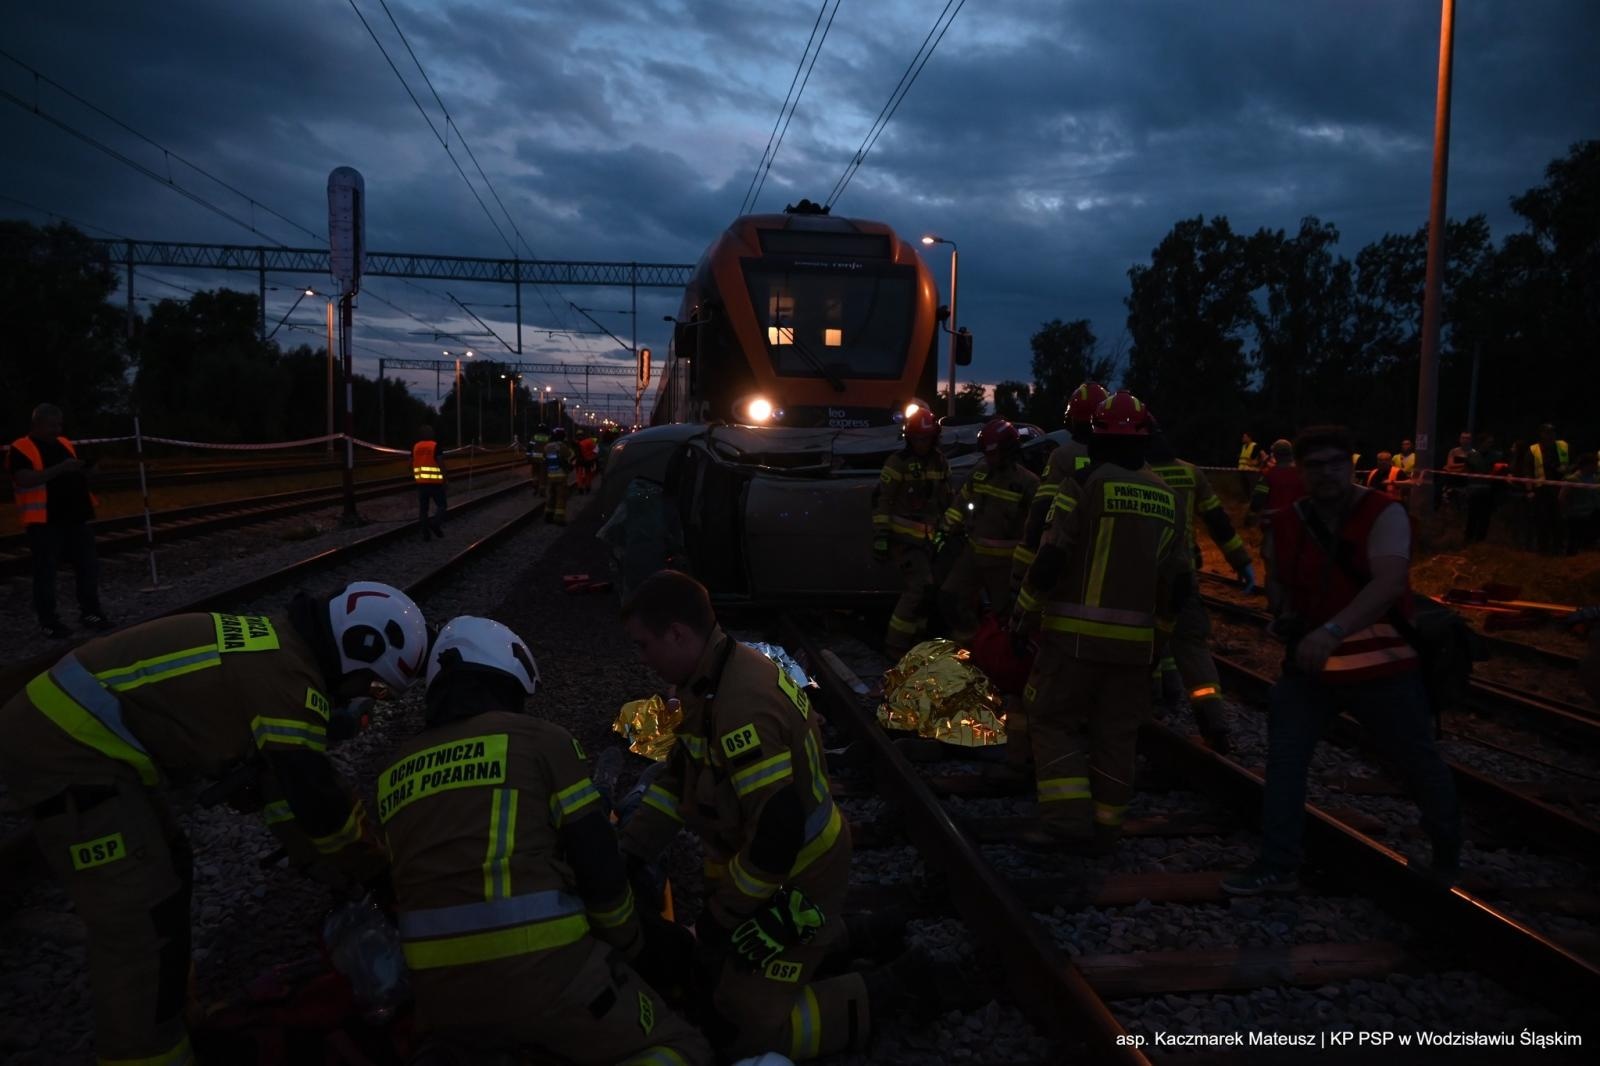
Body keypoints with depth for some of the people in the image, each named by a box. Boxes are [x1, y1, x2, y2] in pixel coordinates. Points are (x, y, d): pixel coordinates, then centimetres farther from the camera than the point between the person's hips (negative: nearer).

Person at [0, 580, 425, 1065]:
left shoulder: (275, 648, 11)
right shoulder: (288, 678, -20)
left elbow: (274, 775, 17)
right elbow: (316, 797, -14)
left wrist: (338, 864, 19)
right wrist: (375, 869, 2)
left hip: (65, 728, 11)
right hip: (65, 749, -11)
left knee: (166, 872, 21)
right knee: (142, 917, -7)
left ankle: (169, 1015, 36)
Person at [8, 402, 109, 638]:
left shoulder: (65, 444, 14)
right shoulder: (21, 449, -7)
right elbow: (24, 479, -22)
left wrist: (84, 473, 8)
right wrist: (60, 469, -27)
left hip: (75, 517, 7)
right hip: (44, 522, -6)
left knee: (88, 566, 9)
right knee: (46, 572, 1)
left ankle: (90, 612, 21)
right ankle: (48, 620, 10)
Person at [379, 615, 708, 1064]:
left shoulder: (393, 771, 15)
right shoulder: (541, 739, 1)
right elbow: (597, 861, -2)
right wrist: (627, 943, 16)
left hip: (441, 994, 5)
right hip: (544, 974, -5)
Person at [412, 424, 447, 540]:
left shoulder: (415, 447, 8)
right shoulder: (435, 446, -7)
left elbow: (411, 464, 10)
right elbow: (441, 463, -12)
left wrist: (414, 477, 21)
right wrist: (444, 478, -6)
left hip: (421, 482, 4)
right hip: (435, 481, -4)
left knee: (423, 508, 7)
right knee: (441, 505, 7)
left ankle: (426, 533, 5)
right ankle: (436, 523, -17)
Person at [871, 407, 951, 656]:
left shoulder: (940, 462, 7)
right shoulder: (898, 462, -12)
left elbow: (945, 500, 19)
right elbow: (881, 500, -13)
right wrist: (880, 537, -16)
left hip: (927, 536, 7)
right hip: (903, 536, -7)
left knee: (924, 589, 12)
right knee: (920, 587, -16)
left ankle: (913, 639, 26)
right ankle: (896, 643, -9)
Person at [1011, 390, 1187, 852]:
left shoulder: (1085, 483, -9)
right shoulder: (1167, 498, 9)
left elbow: (1052, 557, -14)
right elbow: (1175, 581, 10)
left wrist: (1025, 610, -2)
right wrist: (1159, 629, 23)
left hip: (1075, 631, -4)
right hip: (1134, 640, 5)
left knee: (1054, 718, 7)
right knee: (1116, 732, 14)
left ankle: (1069, 813, -3)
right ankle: (1106, 823, 19)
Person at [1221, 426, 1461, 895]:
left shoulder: (1385, 515, -15)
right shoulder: (1287, 525, 0)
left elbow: (1389, 582, -32)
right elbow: (1276, 580, 20)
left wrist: (1332, 630, -45)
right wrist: (1283, 616, -3)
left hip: (1380, 662, -4)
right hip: (1310, 661, 4)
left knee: (1419, 761, 14)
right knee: (1283, 759, -2)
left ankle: (1449, 852, 40)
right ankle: (1277, 866, 7)